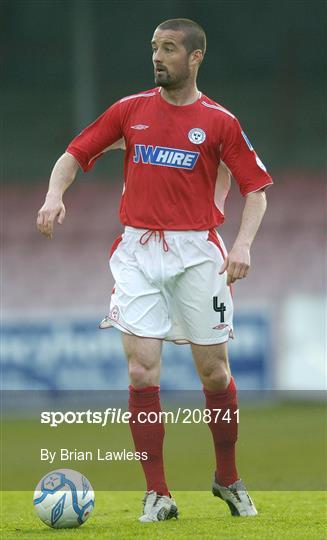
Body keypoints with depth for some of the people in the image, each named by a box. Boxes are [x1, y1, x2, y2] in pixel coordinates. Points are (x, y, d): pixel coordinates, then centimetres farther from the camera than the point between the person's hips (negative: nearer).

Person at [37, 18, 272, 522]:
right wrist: (55, 194, -9)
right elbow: (76, 154, 11)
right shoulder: (130, 110, 6)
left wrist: (243, 243, -13)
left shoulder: (219, 121, 0)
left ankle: (228, 479, 25)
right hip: (138, 250, 1)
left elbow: (256, 188, 3)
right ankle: (157, 494, -2)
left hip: (196, 252, -1)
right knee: (142, 372, -8)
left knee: (214, 371, 4)